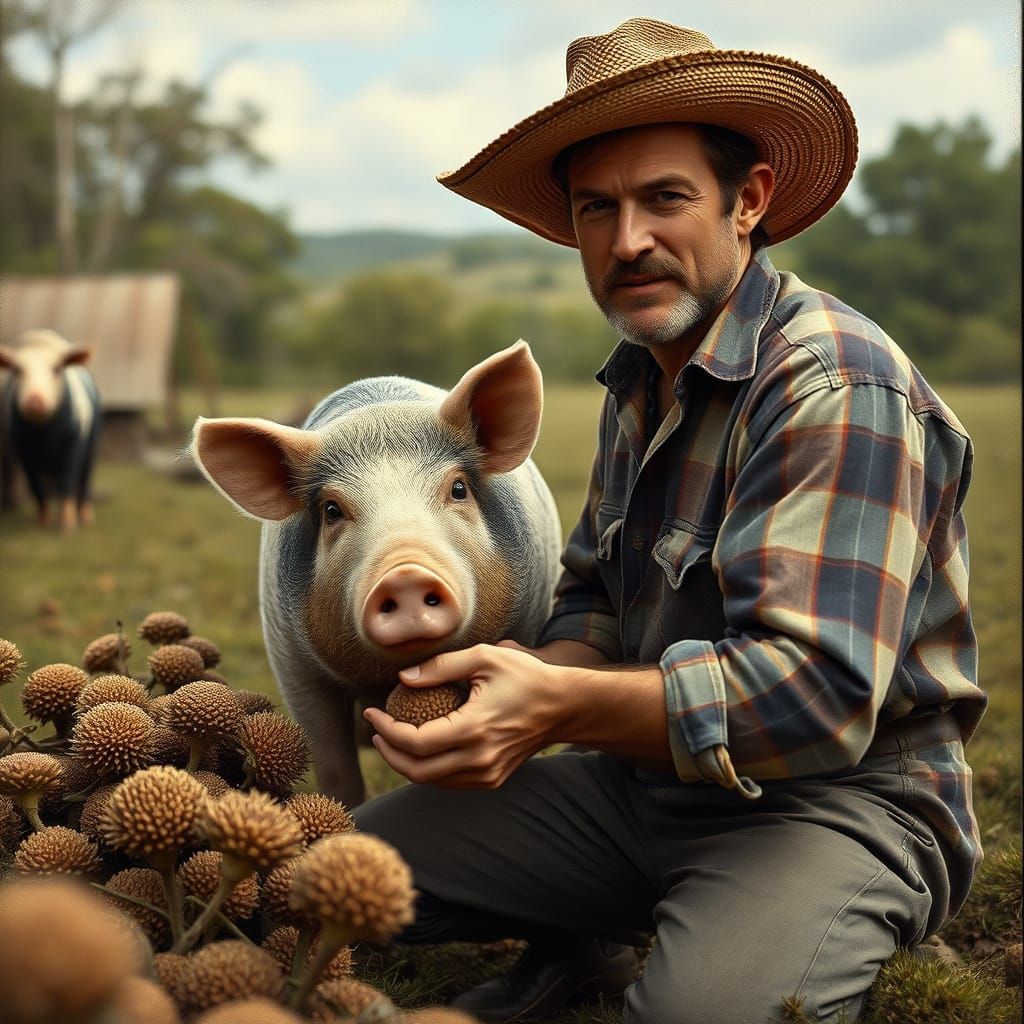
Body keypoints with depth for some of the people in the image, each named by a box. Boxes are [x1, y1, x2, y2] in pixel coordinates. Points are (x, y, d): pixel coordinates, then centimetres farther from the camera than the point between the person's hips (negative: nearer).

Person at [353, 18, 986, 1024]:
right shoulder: (641, 379, 8)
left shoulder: (836, 388, -21)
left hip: (836, 798, -7)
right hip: (650, 777, 7)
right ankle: (591, 943, 21)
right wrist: (528, 693, -9)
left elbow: (817, 694, -29)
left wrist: (560, 705, -35)